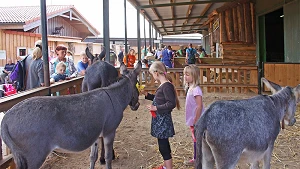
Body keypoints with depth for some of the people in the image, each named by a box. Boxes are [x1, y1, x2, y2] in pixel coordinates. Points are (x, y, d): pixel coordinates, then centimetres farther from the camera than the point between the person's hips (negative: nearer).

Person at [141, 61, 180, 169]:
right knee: (164, 144, 21)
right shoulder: (163, 85, 9)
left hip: (163, 120, -10)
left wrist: (156, 108, -21)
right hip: (160, 119, 10)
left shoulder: (166, 86, -20)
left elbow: (171, 104, -25)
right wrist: (147, 95, 19)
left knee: (163, 145, -3)